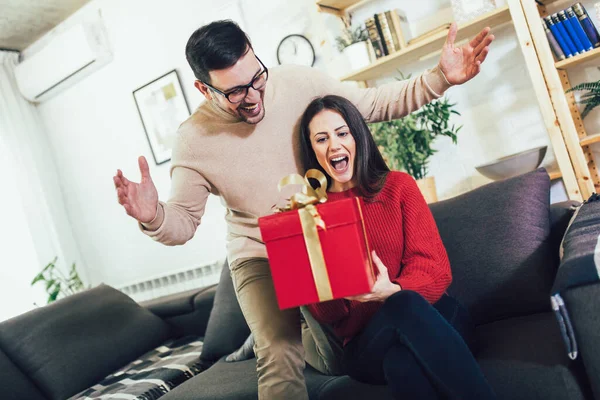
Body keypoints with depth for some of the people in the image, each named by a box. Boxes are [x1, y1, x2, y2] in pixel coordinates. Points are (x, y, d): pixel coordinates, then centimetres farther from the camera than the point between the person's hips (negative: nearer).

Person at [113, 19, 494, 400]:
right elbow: (183, 222, -10)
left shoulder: (299, 81, -12)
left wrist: (441, 78, -15)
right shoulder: (194, 140, -16)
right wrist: (153, 216, -35)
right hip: (262, 258, -3)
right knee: (281, 358, -23)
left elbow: (374, 103, -3)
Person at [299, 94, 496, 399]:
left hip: (433, 317, 0)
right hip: (365, 344, 0)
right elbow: (325, 314, 2)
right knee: (405, 306, -35)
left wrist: (392, 291, -26)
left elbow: (435, 267, -4)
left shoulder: (398, 185, 6)